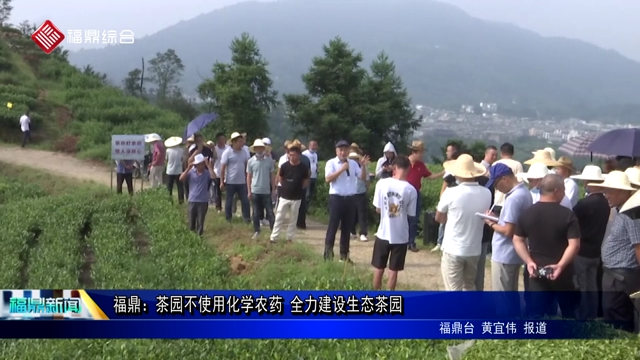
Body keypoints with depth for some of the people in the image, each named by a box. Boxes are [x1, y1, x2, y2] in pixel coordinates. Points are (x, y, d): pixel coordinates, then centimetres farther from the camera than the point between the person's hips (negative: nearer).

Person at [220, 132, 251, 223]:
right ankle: (228, 218, 20)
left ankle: (247, 218, 9)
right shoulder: (227, 152, -10)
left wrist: (247, 178, 10)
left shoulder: (245, 152, 2)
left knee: (245, 200, 2)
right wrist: (222, 182, -9)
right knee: (229, 201, 8)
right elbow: (223, 168, -8)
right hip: (230, 182, -3)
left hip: (242, 182, 3)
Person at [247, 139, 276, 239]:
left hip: (266, 191, -1)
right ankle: (256, 231, 18)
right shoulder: (250, 161, -1)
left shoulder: (269, 160, -2)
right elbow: (249, 176, 3)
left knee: (270, 212, 2)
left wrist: (274, 189, 2)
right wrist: (249, 191, 1)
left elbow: (272, 175, 4)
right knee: (256, 213, 9)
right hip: (255, 191, 1)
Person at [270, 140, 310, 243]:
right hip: (284, 196, 0)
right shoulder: (284, 166, -8)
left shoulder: (303, 168, -9)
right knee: (279, 218, 2)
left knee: (293, 219, 9)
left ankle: (289, 238, 20)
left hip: (296, 198, 0)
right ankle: (273, 238, 7)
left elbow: (306, 182, 5)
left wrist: (298, 189, 5)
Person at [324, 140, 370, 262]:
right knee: (333, 227, -2)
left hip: (350, 199, 5)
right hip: (336, 198, -5)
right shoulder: (331, 163, -4)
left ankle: (344, 255, 21)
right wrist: (342, 169, -22)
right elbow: (328, 178, -17)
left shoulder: (353, 163, 11)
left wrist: (363, 166, -9)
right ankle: (328, 254, 5)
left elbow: (363, 177, 9)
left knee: (347, 228, 11)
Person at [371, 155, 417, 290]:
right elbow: (411, 214, -4)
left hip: (383, 233, 1)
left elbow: (377, 209, -2)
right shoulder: (411, 190, -12)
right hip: (401, 236, -1)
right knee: (393, 271, 11)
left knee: (378, 268, 16)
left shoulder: (382, 183, -10)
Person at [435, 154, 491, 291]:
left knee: (454, 291, 4)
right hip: (474, 250, 4)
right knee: (470, 287, 22)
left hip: (453, 249, -4)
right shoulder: (486, 194, -6)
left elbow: (439, 218, -1)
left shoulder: (451, 193, -17)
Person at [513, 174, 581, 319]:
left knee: (535, 314, 2)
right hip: (562, 273, -2)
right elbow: (574, 244, -18)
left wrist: (529, 262, -4)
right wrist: (560, 265, -21)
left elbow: (518, 240, 2)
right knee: (568, 312, 19)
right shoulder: (567, 215, -9)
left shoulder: (527, 214, 2)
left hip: (537, 272, 2)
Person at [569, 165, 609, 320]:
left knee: (579, 288, 1)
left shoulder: (585, 203, -22)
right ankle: (591, 318, 24)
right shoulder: (605, 203, 2)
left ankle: (579, 320, 6)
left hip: (581, 251, -7)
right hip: (596, 251, 7)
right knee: (592, 287, 16)